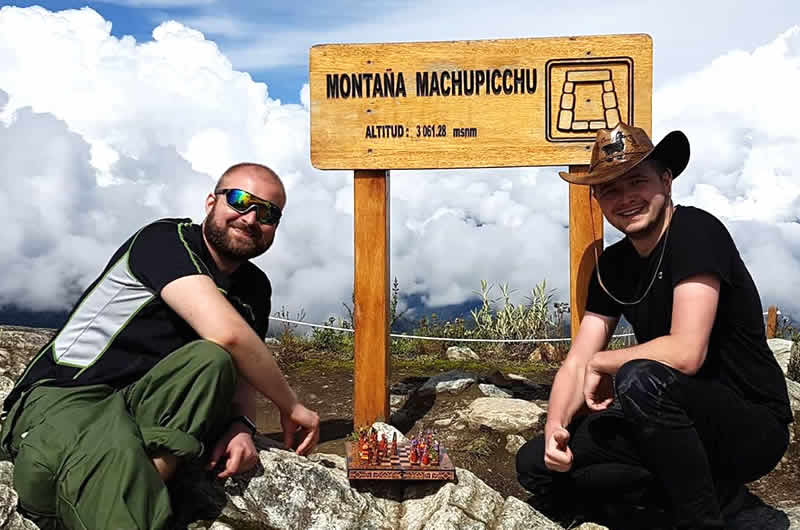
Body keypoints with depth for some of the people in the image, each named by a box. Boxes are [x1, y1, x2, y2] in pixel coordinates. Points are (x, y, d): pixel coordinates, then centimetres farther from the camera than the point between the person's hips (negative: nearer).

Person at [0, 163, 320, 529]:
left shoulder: (255, 289, 12)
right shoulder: (165, 239, -12)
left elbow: (242, 372, 10)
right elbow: (226, 333, -26)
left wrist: (241, 425, -13)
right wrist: (290, 406, -15)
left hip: (149, 404, 6)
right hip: (63, 396, -6)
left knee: (212, 361, -26)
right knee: (113, 456, -41)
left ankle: (145, 481, -35)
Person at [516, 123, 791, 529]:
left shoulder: (694, 231, -18)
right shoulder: (612, 265, 4)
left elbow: (686, 353, -28)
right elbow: (576, 362, 3)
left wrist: (601, 364, -13)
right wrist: (556, 428, -16)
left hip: (754, 425, -7)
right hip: (678, 423, 8)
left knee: (639, 379, -37)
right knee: (535, 465, -1)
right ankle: (708, 484, 2)